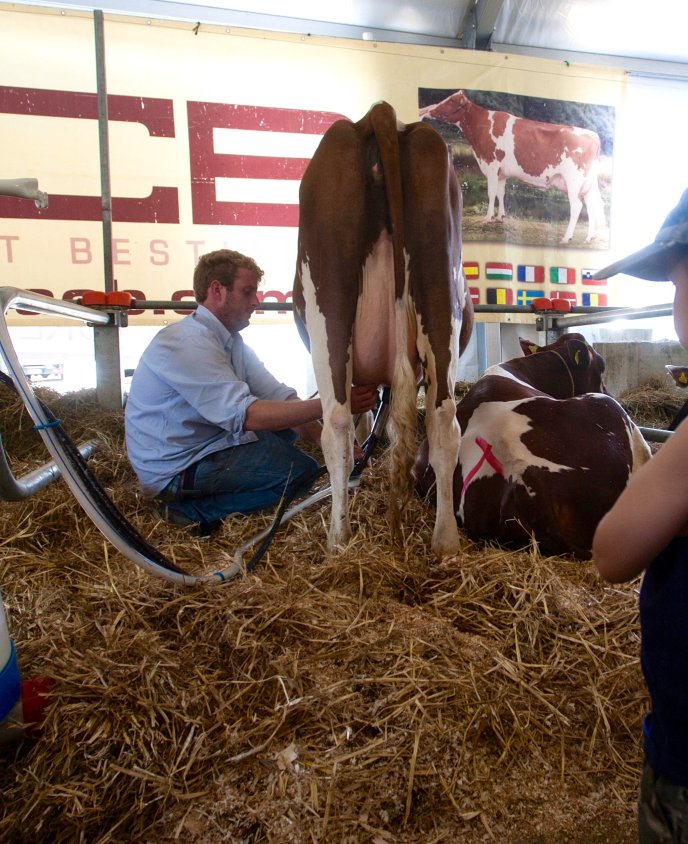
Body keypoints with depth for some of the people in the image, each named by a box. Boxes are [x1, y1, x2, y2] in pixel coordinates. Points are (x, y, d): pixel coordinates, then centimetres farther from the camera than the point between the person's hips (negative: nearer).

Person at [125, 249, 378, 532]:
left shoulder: (231, 340, 6)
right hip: (175, 470, -9)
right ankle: (194, 510, -7)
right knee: (300, 469, -13)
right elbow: (245, 415, -32)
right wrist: (329, 405, -31)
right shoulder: (187, 344, -24)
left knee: (287, 426, 11)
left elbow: (280, 396, -2)